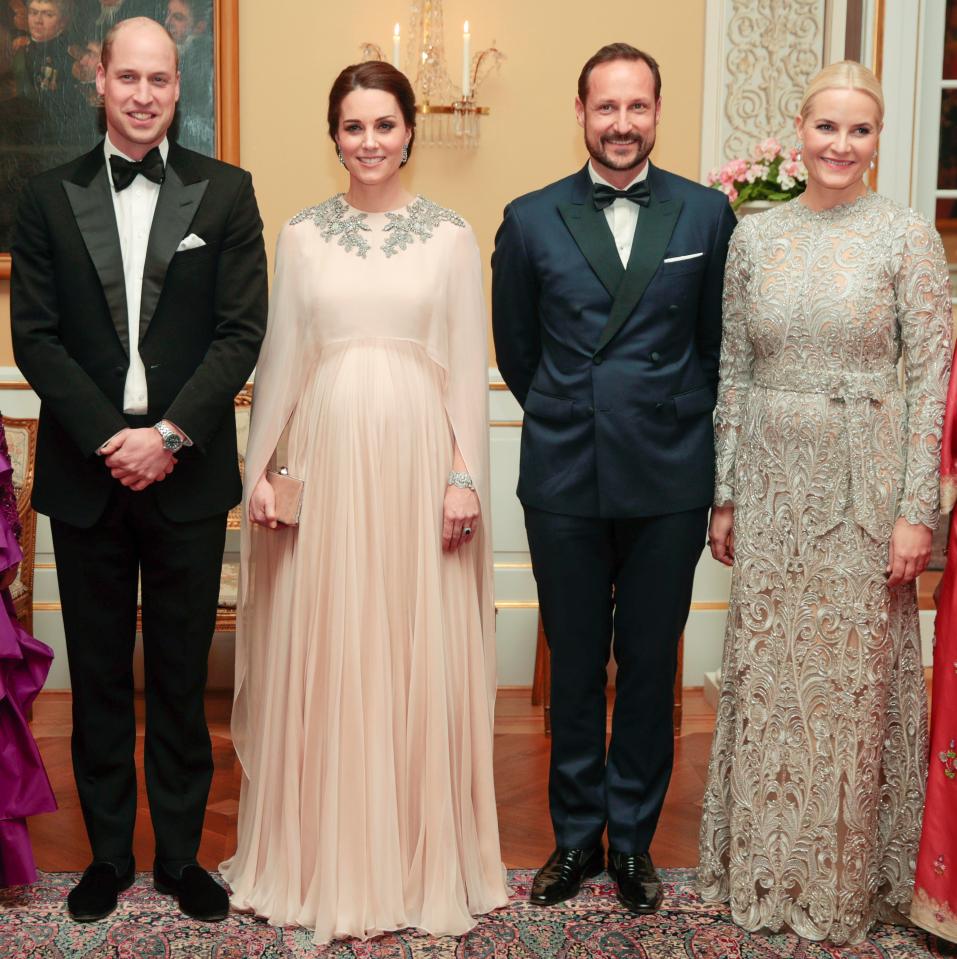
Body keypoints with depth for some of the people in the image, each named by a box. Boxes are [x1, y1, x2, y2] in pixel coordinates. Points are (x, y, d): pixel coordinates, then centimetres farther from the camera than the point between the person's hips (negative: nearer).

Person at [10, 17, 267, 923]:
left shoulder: (225, 192, 3)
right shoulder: (49, 197, 6)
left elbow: (242, 331, -3)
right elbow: (34, 336, 0)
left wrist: (171, 434, -13)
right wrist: (108, 438, -11)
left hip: (186, 473, -1)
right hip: (85, 473, 1)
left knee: (181, 676, 8)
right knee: (98, 676, 10)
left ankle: (180, 854, 22)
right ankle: (108, 854, 25)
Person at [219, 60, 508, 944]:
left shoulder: (451, 235, 4)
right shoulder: (302, 235, 8)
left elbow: (468, 368, 2)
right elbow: (281, 360, 8)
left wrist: (465, 477, -6)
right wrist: (262, 469, 1)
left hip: (417, 458, -1)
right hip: (325, 457, 1)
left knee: (421, 662, 4)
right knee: (319, 663, 5)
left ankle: (422, 860, 19)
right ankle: (324, 859, 20)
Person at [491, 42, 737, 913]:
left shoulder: (708, 214, 2)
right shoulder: (531, 219, 2)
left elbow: (717, 345, 8)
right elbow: (514, 348, 11)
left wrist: (673, 423, 9)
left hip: (669, 480, 0)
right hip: (564, 481, 0)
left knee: (651, 667, 9)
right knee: (575, 666, 10)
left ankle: (634, 839, 25)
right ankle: (576, 835, 26)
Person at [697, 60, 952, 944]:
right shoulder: (754, 236, 5)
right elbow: (735, 373, 9)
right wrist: (725, 494, 7)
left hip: (864, 482, -3)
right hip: (772, 478, 3)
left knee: (855, 676, 5)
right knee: (767, 672, 10)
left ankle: (851, 877, 25)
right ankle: (767, 868, 27)